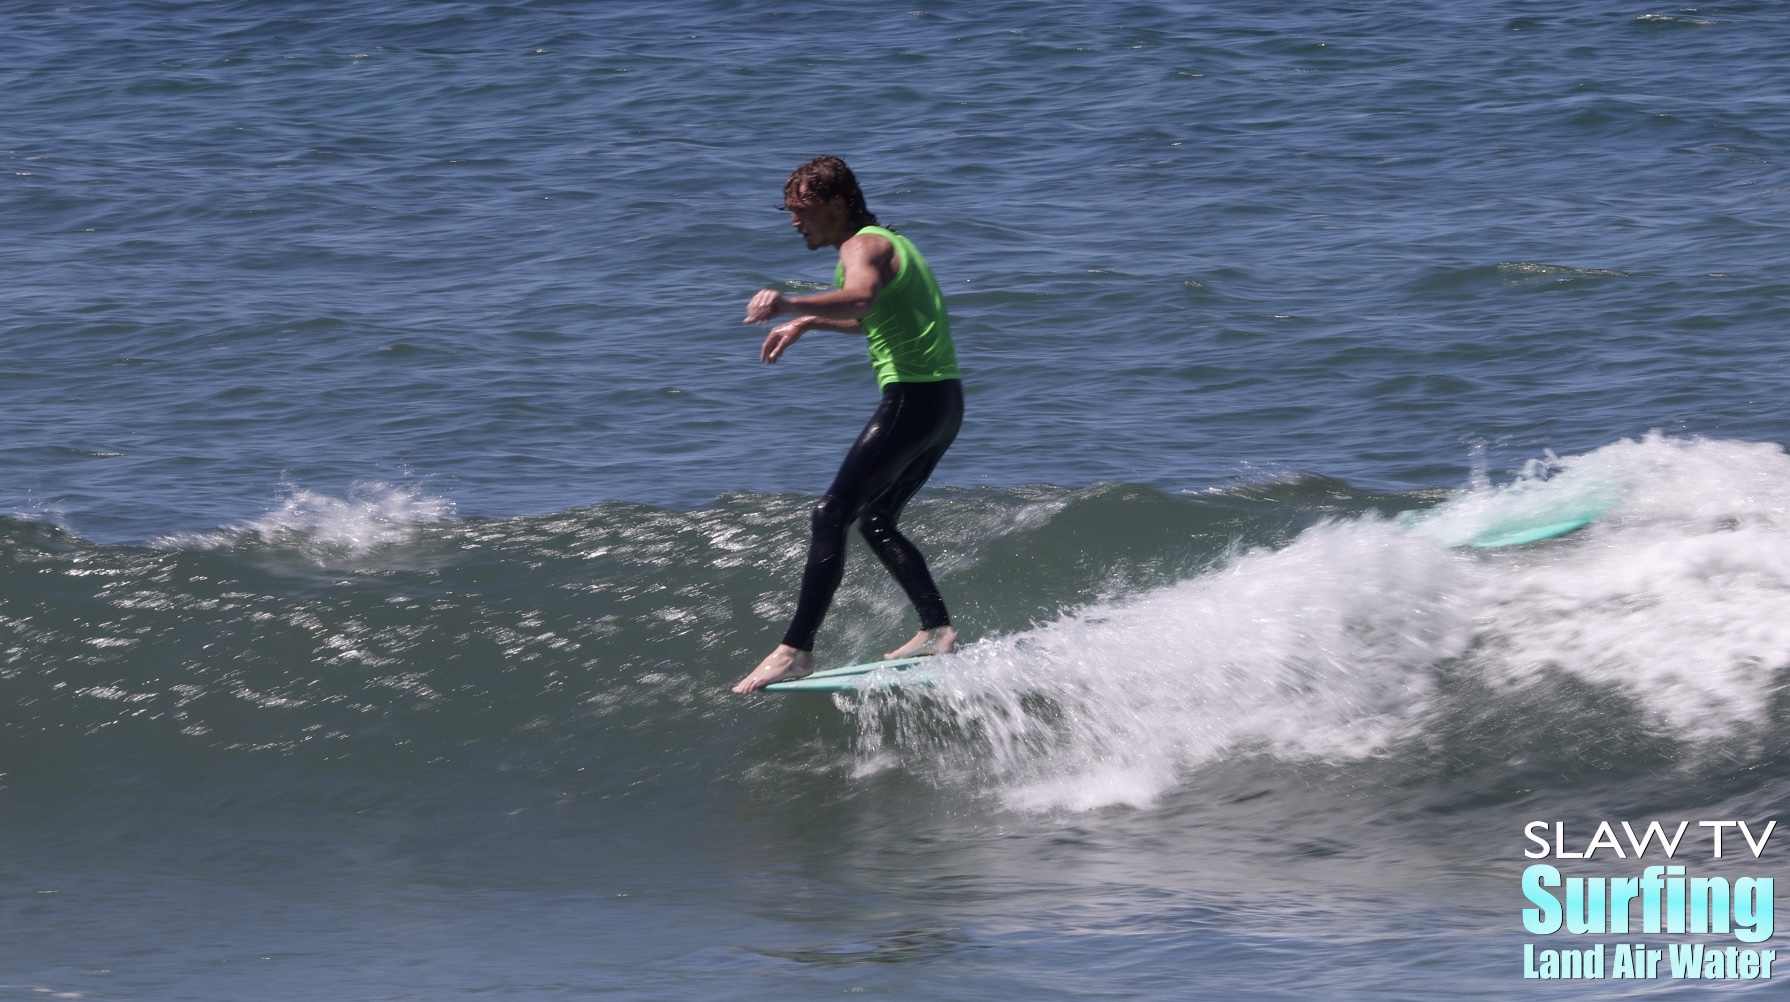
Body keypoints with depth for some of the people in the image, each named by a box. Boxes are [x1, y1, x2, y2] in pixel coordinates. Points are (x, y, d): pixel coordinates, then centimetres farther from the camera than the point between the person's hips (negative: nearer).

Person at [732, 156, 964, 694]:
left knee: (832, 515, -13)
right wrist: (804, 323, 33)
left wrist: (790, 303, -49)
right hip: (945, 401, 10)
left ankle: (797, 649, -18)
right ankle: (937, 629, 13)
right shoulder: (888, 242, 22)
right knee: (876, 522, 20)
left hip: (913, 398, -10)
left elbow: (861, 297, -35)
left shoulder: (863, 246, -10)